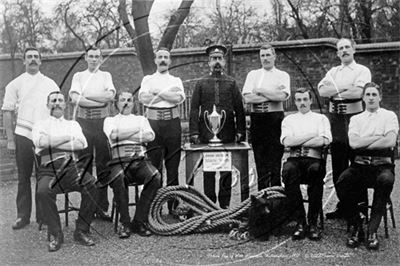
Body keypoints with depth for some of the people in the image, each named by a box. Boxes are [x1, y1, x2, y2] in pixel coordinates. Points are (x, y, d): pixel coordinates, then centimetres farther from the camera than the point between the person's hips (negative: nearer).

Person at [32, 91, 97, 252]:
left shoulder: (73, 124, 26)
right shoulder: (40, 125, 22)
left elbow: (82, 144, 4)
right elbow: (41, 141, -3)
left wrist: (52, 144, 0)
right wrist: (68, 137, 2)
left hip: (73, 166, 1)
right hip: (49, 168, -1)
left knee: (92, 185, -30)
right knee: (43, 191, -34)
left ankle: (82, 231, -15)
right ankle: (55, 234, -15)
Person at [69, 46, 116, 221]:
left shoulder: (105, 76, 13)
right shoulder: (78, 76, 11)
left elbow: (110, 95, -6)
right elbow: (74, 98, -7)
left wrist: (86, 96, -8)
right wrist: (100, 100, -9)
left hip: (102, 121, 1)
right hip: (83, 121, 0)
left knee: (103, 164, 0)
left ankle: (102, 207, 5)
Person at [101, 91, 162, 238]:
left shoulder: (141, 119, 28)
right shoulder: (110, 120, 23)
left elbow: (150, 136, 6)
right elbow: (113, 135, -1)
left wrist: (124, 135, 3)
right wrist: (136, 131, 5)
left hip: (140, 160, 2)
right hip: (119, 160, -2)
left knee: (155, 177, -30)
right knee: (118, 178, -38)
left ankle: (139, 221, -18)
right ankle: (124, 223, -21)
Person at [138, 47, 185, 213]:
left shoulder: (176, 80, 16)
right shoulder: (148, 79, 15)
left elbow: (179, 98, -3)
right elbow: (143, 98, -4)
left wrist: (157, 92, -6)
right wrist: (169, 94, -5)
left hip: (172, 121, 1)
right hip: (153, 122, -1)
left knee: (173, 165, 1)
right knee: (153, 164, -2)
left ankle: (173, 205, 8)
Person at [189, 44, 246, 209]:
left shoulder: (231, 83, 9)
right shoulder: (201, 83, 8)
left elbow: (239, 108, 6)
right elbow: (194, 108, 3)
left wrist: (240, 131, -2)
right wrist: (194, 132, -6)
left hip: (227, 133, 0)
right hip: (206, 134, 0)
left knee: (227, 169, 3)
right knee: (208, 169, 4)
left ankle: (225, 204, 12)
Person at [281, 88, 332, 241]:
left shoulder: (321, 119, 18)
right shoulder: (288, 120, 21)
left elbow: (324, 141, -2)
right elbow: (287, 141, 2)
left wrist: (297, 142, -2)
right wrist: (311, 135, -1)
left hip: (315, 158, 0)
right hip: (295, 159, 1)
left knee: (316, 170, -37)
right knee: (288, 169, -36)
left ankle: (313, 223, -26)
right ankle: (300, 222, -28)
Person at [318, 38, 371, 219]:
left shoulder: (362, 70, 4)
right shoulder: (333, 72, 18)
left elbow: (358, 92, -14)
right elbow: (322, 90, 2)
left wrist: (334, 91, -4)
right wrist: (345, 87, -8)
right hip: (335, 118, 5)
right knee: (338, 164, 6)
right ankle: (342, 206, 14)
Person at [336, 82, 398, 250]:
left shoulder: (389, 116, 10)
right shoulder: (356, 119, 18)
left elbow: (390, 142, -8)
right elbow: (353, 143, -1)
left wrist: (363, 145, -4)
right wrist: (379, 137, -4)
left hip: (382, 164, -2)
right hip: (360, 164, 2)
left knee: (386, 180, -38)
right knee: (342, 181, -29)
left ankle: (372, 231, -26)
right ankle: (356, 227, -11)